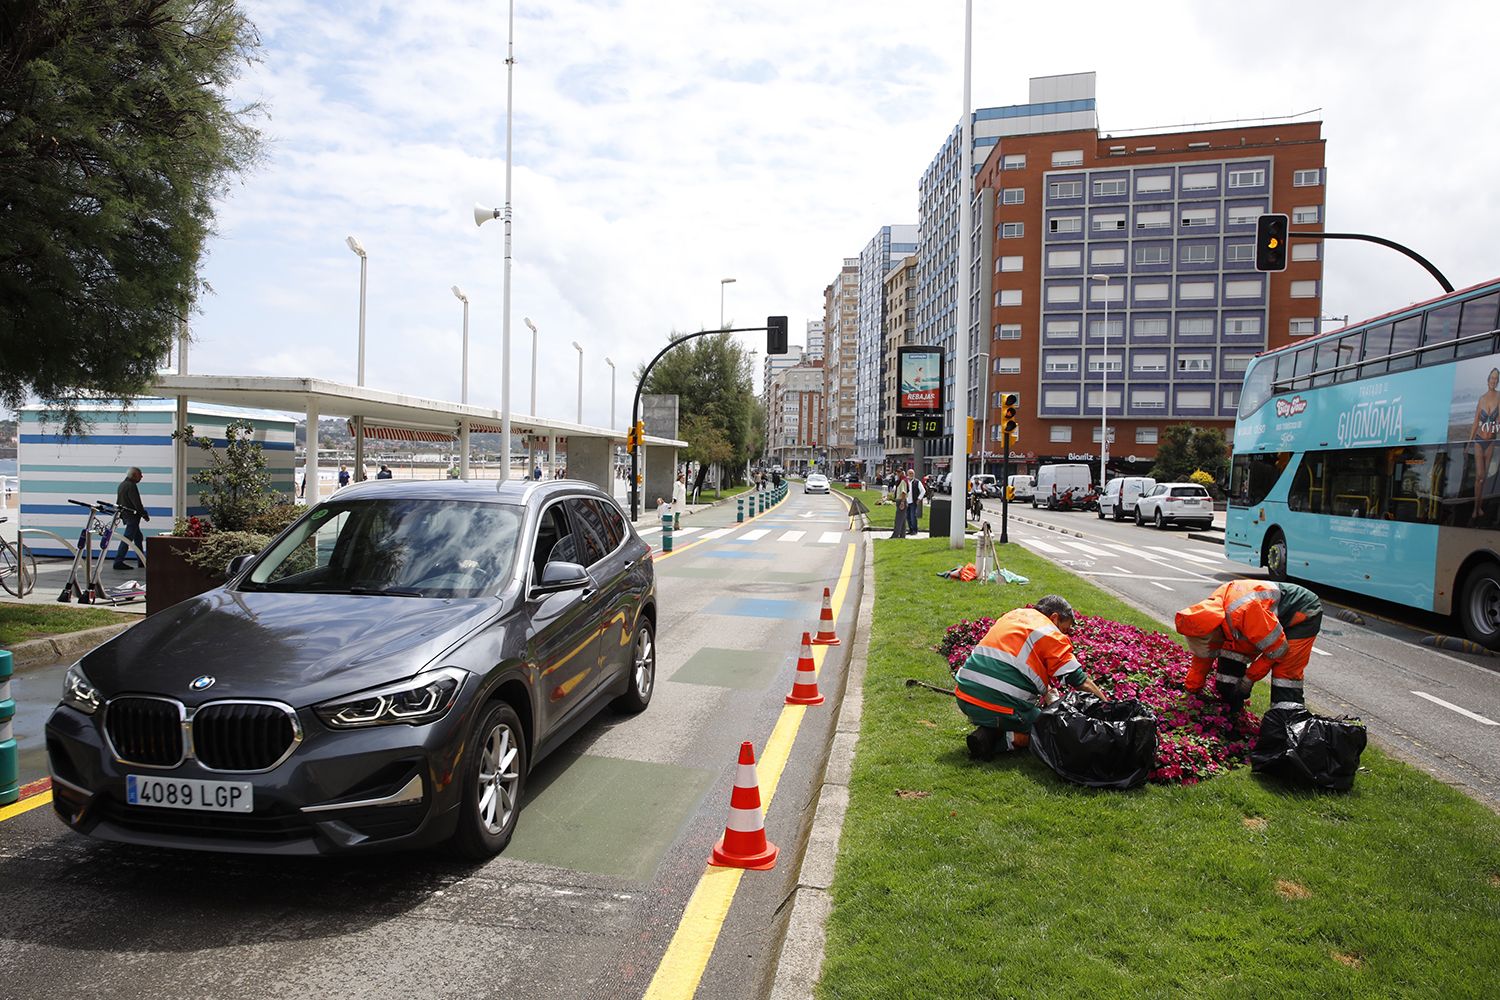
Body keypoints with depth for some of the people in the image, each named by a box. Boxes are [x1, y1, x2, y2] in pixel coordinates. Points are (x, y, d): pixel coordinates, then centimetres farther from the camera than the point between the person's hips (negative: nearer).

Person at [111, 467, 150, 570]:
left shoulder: (122, 484, 15)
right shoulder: (131, 486, -17)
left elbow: (118, 502, 22)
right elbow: (137, 504, -20)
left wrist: (120, 513, 27)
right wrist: (145, 515, -11)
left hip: (125, 515, 11)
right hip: (132, 516, -11)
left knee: (139, 538, 16)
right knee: (127, 539, -8)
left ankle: (141, 561, 20)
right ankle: (118, 562, -8)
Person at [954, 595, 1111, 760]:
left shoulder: (1012, 615, 19)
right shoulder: (1051, 634, -2)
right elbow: (1081, 681, -4)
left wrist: (1047, 691, 30)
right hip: (1001, 708, -7)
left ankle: (986, 732, 4)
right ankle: (1010, 740, -10)